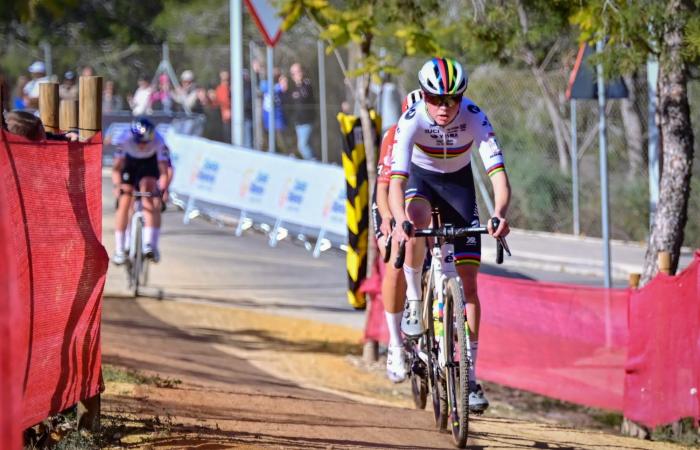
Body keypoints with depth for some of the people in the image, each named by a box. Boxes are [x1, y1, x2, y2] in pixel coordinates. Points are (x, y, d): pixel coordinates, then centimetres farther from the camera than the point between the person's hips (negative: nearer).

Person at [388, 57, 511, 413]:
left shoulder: (475, 119, -29)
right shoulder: (411, 121, -31)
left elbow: (498, 173, -36)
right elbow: (396, 180, -39)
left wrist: (499, 214, -56)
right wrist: (400, 221, -58)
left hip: (458, 183, 1)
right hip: (420, 178, -1)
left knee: (467, 283, -6)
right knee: (417, 223, -39)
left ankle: (470, 375, -1)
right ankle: (414, 302, -16)